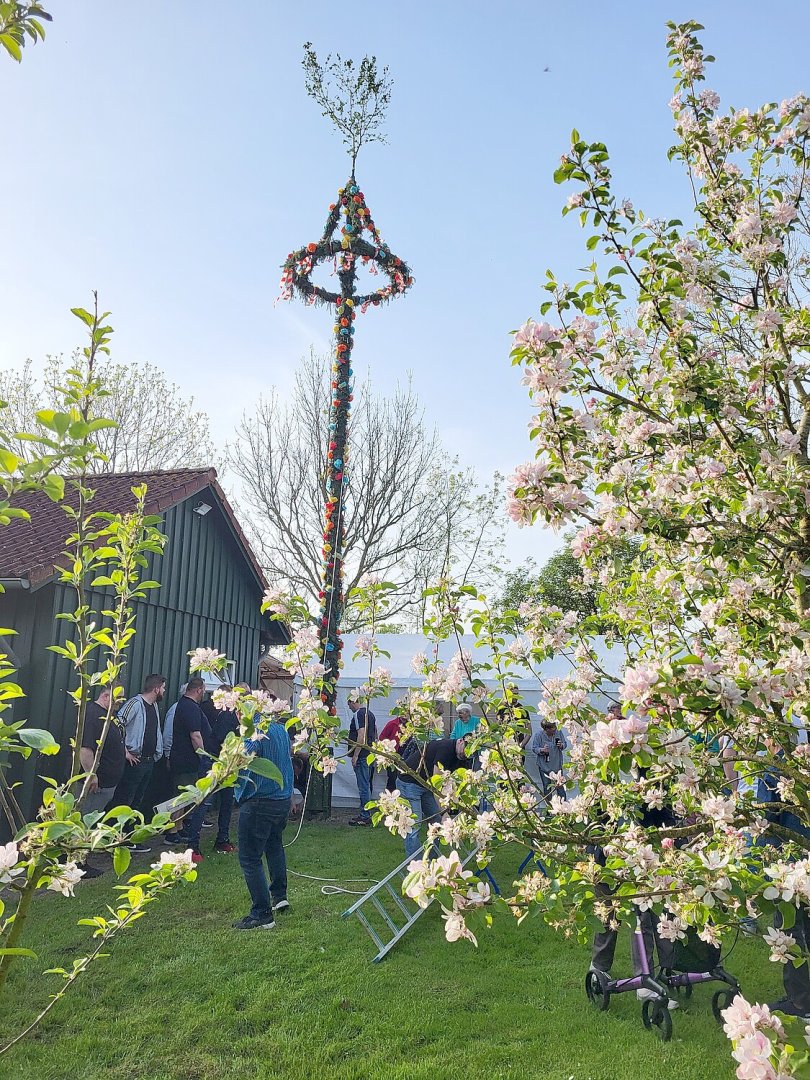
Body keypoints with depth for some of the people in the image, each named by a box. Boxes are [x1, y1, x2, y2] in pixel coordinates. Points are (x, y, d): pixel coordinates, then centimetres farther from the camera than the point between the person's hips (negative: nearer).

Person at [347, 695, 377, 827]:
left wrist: (355, 755, -21)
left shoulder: (358, 714, -14)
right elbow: (375, 734, 22)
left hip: (361, 755, -10)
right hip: (370, 754, 10)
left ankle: (365, 817, -1)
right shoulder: (370, 713, 16)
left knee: (363, 787, -5)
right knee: (366, 785, 15)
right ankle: (365, 815, 22)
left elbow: (361, 735, -22)